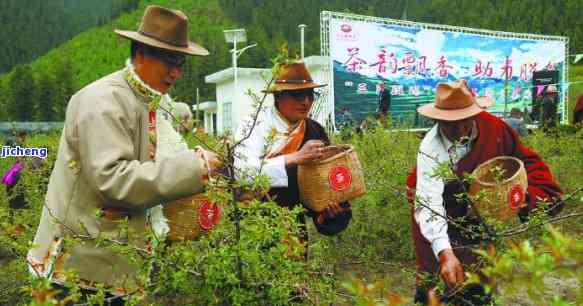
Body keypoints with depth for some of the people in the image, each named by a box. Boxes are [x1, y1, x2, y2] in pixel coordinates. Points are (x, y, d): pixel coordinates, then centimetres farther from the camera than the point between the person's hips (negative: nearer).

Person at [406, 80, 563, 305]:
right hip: (441, 206, -3)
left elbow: (523, 158, -4)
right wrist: (445, 253, -55)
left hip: (477, 205, 4)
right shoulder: (430, 149, -32)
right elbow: (428, 202, -42)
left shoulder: (491, 126, -20)